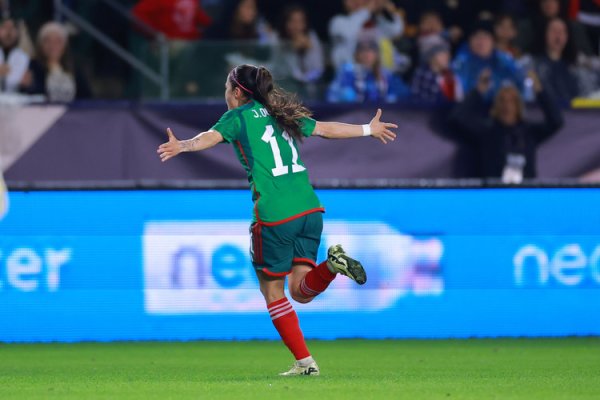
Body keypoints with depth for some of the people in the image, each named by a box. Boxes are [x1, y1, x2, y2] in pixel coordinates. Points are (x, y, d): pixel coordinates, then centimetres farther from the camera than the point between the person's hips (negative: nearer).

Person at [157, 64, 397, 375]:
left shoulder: (238, 117, 2)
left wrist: (182, 146, -38)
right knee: (301, 291, 9)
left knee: (272, 291, 9)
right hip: (309, 209, 6)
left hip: (274, 216, -6)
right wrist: (369, 129, 44)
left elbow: (211, 137, -20)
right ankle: (331, 264, -18)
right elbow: (327, 129, 29)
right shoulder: (282, 114, 19)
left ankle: (304, 361, 4)